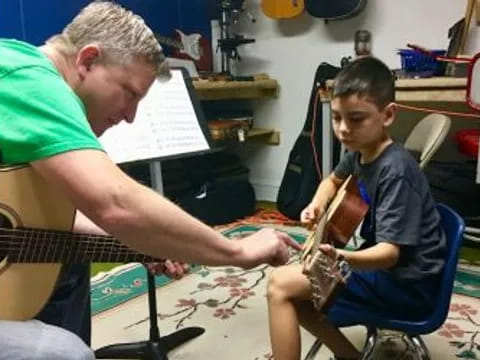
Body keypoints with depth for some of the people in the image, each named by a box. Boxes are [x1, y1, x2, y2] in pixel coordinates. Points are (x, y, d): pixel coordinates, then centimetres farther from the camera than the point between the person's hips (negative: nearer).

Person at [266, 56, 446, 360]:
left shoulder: (396, 170, -24)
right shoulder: (359, 153, 1)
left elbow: (390, 251, -29)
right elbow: (334, 180, 23)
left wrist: (338, 257, -48)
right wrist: (317, 205, 3)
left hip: (408, 284, -9)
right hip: (380, 263, 9)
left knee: (280, 285, -15)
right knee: (294, 291, 10)